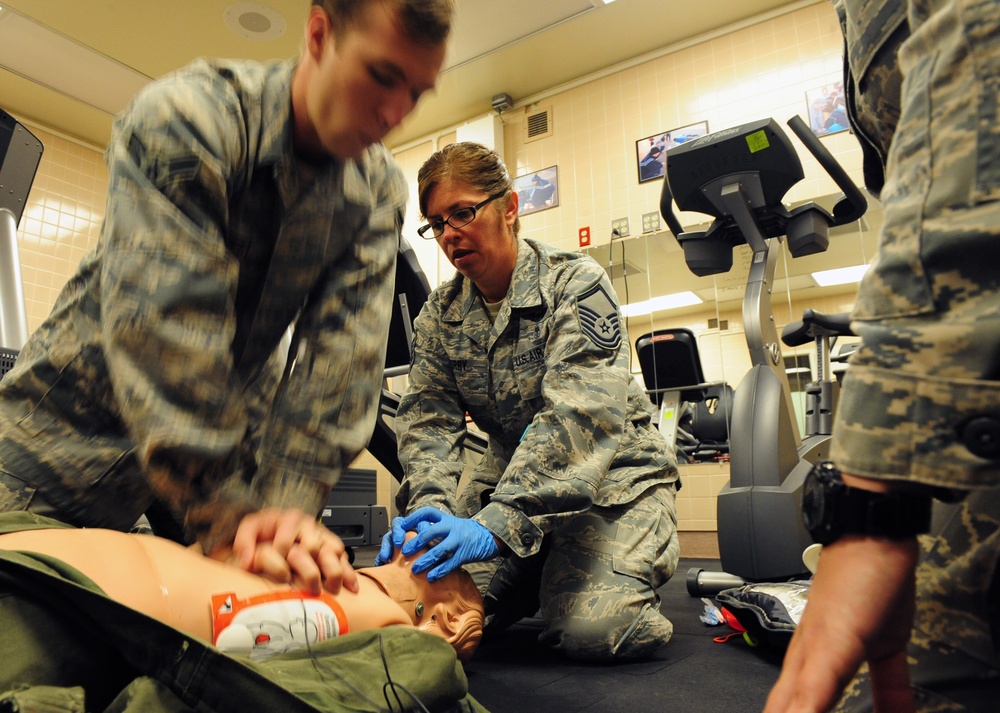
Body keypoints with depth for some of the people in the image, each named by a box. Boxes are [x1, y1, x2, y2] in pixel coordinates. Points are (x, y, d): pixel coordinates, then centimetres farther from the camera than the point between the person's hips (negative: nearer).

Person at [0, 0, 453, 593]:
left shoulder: (381, 189, -9)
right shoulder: (181, 119, -25)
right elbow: (163, 331, -32)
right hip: (81, 418, -3)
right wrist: (228, 515, -32)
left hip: (233, 425, 4)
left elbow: (346, 346, -18)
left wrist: (289, 500, -27)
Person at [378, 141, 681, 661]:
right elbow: (427, 418, -5)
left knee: (590, 629, -26)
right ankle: (546, 574, 15)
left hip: (612, 477, -4)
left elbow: (578, 413, -29)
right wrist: (429, 505, -27)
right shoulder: (439, 315, 3)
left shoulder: (575, 283, -15)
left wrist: (498, 522, -40)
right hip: (510, 477, 5)